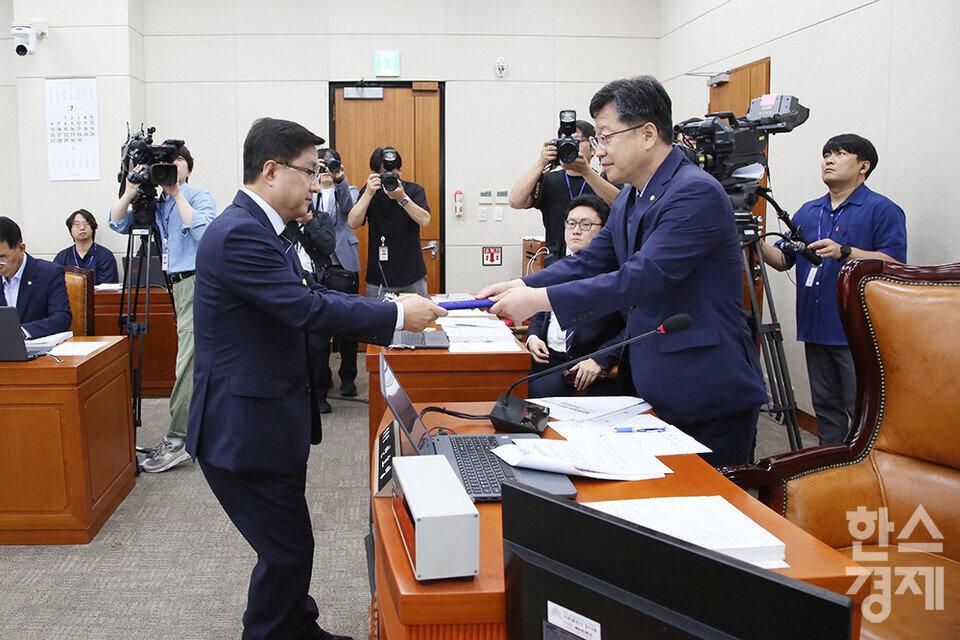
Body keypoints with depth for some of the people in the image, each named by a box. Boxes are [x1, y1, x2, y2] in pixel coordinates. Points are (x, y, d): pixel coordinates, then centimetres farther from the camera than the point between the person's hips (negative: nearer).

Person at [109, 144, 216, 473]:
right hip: (180, 285, 8)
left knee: (188, 362, -10)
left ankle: (176, 440, -9)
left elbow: (202, 232, -21)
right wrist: (130, 192, -5)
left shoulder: (200, 198, -2)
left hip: (197, 283, -8)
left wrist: (177, 193, -15)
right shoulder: (155, 202, 16)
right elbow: (118, 224, 9)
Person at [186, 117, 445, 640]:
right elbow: (306, 309, -27)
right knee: (287, 550, 1)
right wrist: (396, 316, -19)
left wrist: (389, 310, 3)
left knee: (289, 544, 22)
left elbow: (307, 295, 13)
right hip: (245, 428, -10)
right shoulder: (239, 233, -22)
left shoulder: (257, 227, 12)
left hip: (269, 418, 11)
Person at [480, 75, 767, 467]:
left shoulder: (697, 193, -19)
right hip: (654, 390, 9)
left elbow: (642, 277, -27)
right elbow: (591, 262, 14)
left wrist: (540, 300, -27)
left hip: (707, 393, -9)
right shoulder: (629, 199, 12)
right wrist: (519, 286, -2)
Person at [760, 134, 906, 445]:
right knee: (826, 408, 14)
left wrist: (844, 252, -22)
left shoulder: (882, 210, -1)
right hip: (816, 330, 6)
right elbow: (783, 259, 16)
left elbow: (895, 263, -11)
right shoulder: (808, 212, 18)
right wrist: (759, 246, -4)